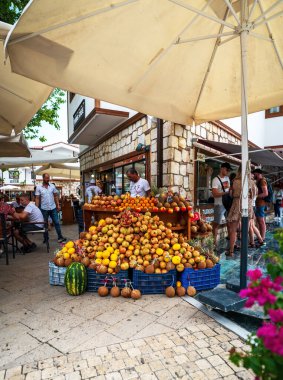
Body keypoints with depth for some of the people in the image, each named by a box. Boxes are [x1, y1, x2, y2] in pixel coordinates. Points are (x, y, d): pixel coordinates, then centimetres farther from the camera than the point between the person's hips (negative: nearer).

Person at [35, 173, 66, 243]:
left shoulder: (52, 186, 2)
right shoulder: (38, 187, -4)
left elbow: (56, 196, 7)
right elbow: (37, 198, -5)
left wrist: (58, 205, 2)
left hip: (53, 208, 2)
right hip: (44, 209, -2)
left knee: (56, 222, 5)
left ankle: (60, 237, 13)